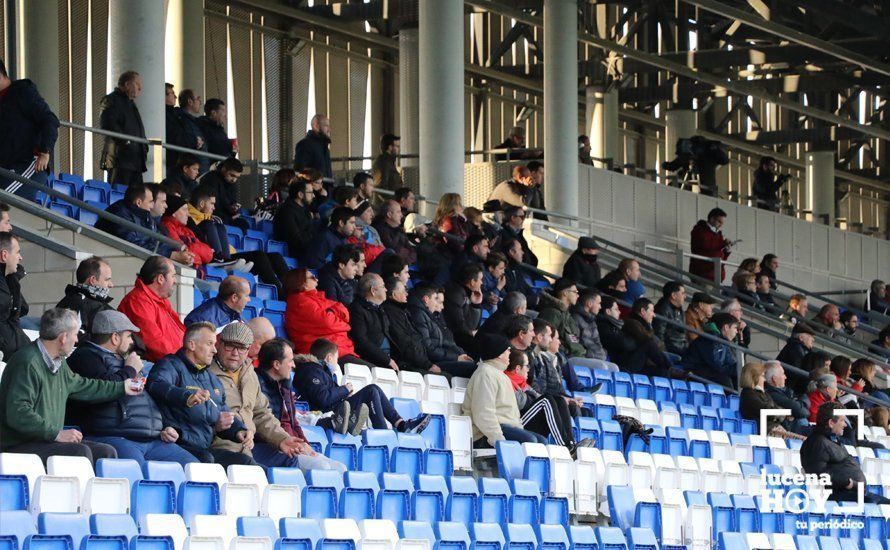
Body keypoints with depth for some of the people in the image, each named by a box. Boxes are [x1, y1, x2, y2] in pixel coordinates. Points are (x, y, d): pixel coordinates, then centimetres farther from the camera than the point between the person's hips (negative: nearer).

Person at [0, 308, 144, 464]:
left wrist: (122, 387, 41)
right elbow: (17, 414, -26)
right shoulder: (28, 363, -18)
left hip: (48, 441, 10)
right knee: (80, 452, -28)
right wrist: (57, 434, -25)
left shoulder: (59, 363, 14)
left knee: (106, 452, -3)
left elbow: (80, 386, 34)